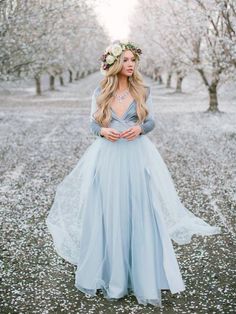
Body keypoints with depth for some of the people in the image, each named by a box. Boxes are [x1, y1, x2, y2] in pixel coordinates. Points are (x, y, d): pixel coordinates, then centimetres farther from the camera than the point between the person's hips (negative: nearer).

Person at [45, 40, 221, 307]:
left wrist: (139, 128, -17)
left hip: (136, 157, 0)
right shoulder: (100, 92, 3)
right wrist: (103, 131, -15)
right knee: (107, 214, 4)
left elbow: (151, 121, 4)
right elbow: (93, 124, 6)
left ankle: (140, 274, 14)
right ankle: (110, 273, 19)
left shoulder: (143, 91, 3)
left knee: (138, 213, 0)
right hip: (108, 158, 0)